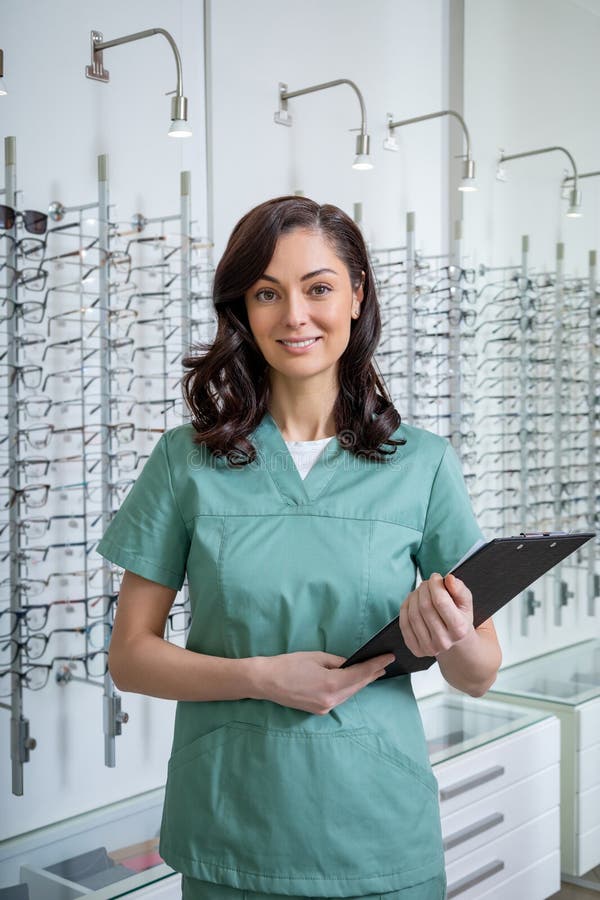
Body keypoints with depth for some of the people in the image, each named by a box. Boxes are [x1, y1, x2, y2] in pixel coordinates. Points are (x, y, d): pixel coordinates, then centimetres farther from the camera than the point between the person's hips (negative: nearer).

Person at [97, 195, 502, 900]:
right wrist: (262, 677, -17)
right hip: (228, 836, 0)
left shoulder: (423, 464, -4)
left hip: (379, 835, 0)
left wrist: (452, 639, -22)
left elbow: (479, 677, 0)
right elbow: (129, 655, -2)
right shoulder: (187, 460, -5)